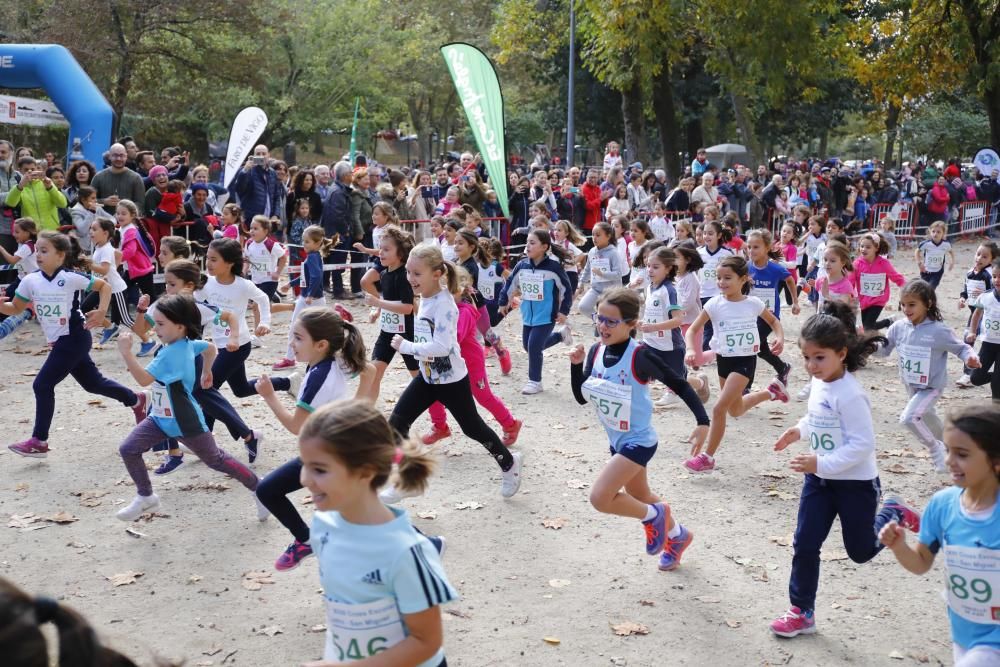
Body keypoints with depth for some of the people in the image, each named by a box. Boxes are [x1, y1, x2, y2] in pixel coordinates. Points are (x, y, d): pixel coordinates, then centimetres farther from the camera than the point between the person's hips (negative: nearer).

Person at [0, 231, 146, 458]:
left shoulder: (70, 278, -14)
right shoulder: (30, 281, 2)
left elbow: (104, 286, -3)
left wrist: (102, 311, -15)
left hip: (74, 339, -7)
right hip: (59, 342, 7)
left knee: (42, 385, -9)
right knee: (93, 383, 17)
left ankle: (39, 441, 1)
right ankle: (136, 400, 38)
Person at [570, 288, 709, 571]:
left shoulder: (640, 356, -25)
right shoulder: (596, 351, -6)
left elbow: (679, 384, -18)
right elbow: (581, 398, -1)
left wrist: (703, 421, -25)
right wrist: (576, 365, -17)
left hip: (638, 441, -7)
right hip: (617, 440, 8)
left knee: (600, 498, -17)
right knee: (639, 497, 25)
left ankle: (654, 516, 10)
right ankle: (678, 535, 52)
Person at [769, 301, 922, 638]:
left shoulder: (849, 394, -26)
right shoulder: (819, 383, 0)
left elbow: (863, 443, -27)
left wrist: (821, 463, -31)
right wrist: (799, 430, 0)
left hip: (855, 484, -7)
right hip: (819, 479, 7)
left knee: (860, 551, 11)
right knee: (805, 545, 3)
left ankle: (892, 515, 38)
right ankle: (802, 612, 14)